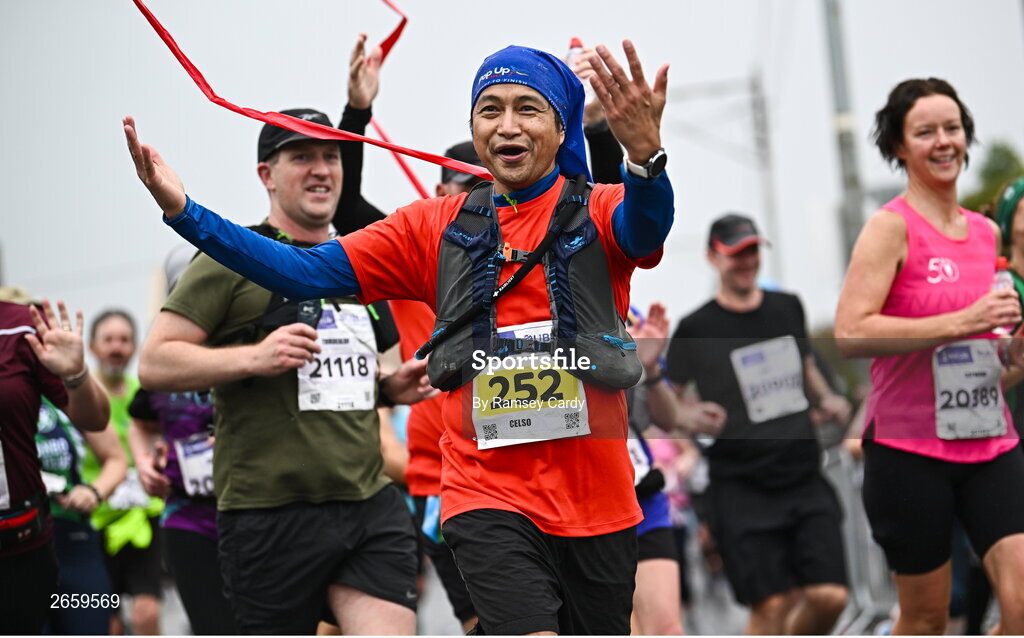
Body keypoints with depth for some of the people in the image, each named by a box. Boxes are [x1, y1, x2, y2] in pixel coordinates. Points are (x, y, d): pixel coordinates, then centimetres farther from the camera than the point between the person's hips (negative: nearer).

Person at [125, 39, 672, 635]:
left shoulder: (598, 212, 1)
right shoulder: (437, 227, 8)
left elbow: (646, 227, -23)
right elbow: (311, 271, 4)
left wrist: (645, 156, -46)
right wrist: (185, 212, -7)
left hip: (597, 497, 0)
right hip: (489, 492, 0)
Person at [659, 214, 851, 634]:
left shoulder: (788, 308, 10)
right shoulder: (696, 329, -3)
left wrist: (826, 399, 8)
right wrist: (689, 417, -19)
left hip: (804, 477, 4)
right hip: (740, 486, -4)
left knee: (829, 596, -6)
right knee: (772, 604, -10)